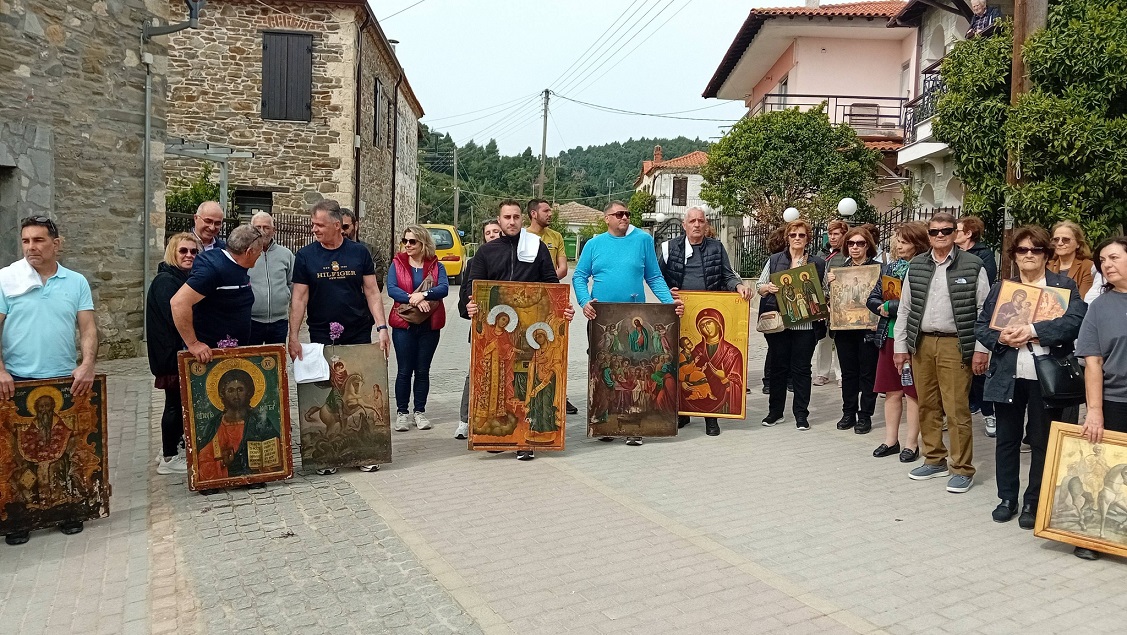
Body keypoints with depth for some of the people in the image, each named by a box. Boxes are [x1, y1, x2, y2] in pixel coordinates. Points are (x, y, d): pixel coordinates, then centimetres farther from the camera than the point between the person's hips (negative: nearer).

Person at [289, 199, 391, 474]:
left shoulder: (359, 253, 2)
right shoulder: (306, 256, 1)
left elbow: (372, 292, 3)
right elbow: (299, 298, -1)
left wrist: (382, 327, -6)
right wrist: (293, 337, -8)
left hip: (359, 335, 0)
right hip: (322, 338, 0)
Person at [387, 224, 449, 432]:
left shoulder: (436, 265, 4)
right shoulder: (397, 263, 3)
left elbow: (444, 288, -12)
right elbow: (391, 288, -11)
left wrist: (423, 294, -28)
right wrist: (413, 299, -25)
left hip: (429, 325, 1)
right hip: (403, 324, -1)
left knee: (423, 370, 8)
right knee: (404, 370, 0)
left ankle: (419, 412, 17)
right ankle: (402, 413, 9)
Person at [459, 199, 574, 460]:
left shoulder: (537, 247, 9)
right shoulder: (486, 251, 11)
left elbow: (551, 283, 8)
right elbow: (472, 286, 7)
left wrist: (564, 307, -8)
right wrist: (469, 306, -14)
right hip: (495, 326, 2)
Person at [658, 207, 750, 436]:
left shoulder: (716, 247, 11)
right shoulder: (671, 247, 10)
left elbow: (728, 275, 10)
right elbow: (658, 276, 14)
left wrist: (739, 285, -9)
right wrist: (666, 291, -4)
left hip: (711, 314, 0)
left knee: (711, 363, -1)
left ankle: (711, 415, 6)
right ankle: (682, 412, 16)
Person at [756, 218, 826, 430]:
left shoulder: (818, 264, 9)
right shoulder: (774, 260, 9)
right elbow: (759, 287, 9)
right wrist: (767, 287, -12)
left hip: (806, 324, 0)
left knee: (802, 368, 3)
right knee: (778, 366, 6)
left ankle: (801, 414, 11)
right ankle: (775, 411, 17)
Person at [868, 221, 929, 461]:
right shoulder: (890, 267, 10)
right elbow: (872, 300, 11)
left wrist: (891, 306, -15)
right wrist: (884, 308, -8)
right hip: (889, 336, 6)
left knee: (913, 392, 4)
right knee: (892, 391, 12)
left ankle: (912, 443, 13)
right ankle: (891, 439, 21)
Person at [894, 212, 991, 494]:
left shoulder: (973, 266, -2)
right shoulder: (915, 266, 9)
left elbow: (985, 310, -3)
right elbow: (904, 309, 11)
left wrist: (981, 349, -8)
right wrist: (901, 346, 7)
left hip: (955, 345, -4)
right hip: (921, 343, 4)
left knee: (957, 409, -4)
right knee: (927, 405, 11)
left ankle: (963, 469, 6)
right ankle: (935, 460, 24)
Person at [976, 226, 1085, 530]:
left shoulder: (1064, 286, 2)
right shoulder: (1000, 288, 11)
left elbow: (1075, 320, -14)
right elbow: (980, 326, 8)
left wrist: (1033, 330, -22)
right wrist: (1000, 337, -12)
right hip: (1008, 377, 3)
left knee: (1042, 442, 6)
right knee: (1007, 438, 10)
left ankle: (1033, 504, 17)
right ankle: (1007, 498, 22)